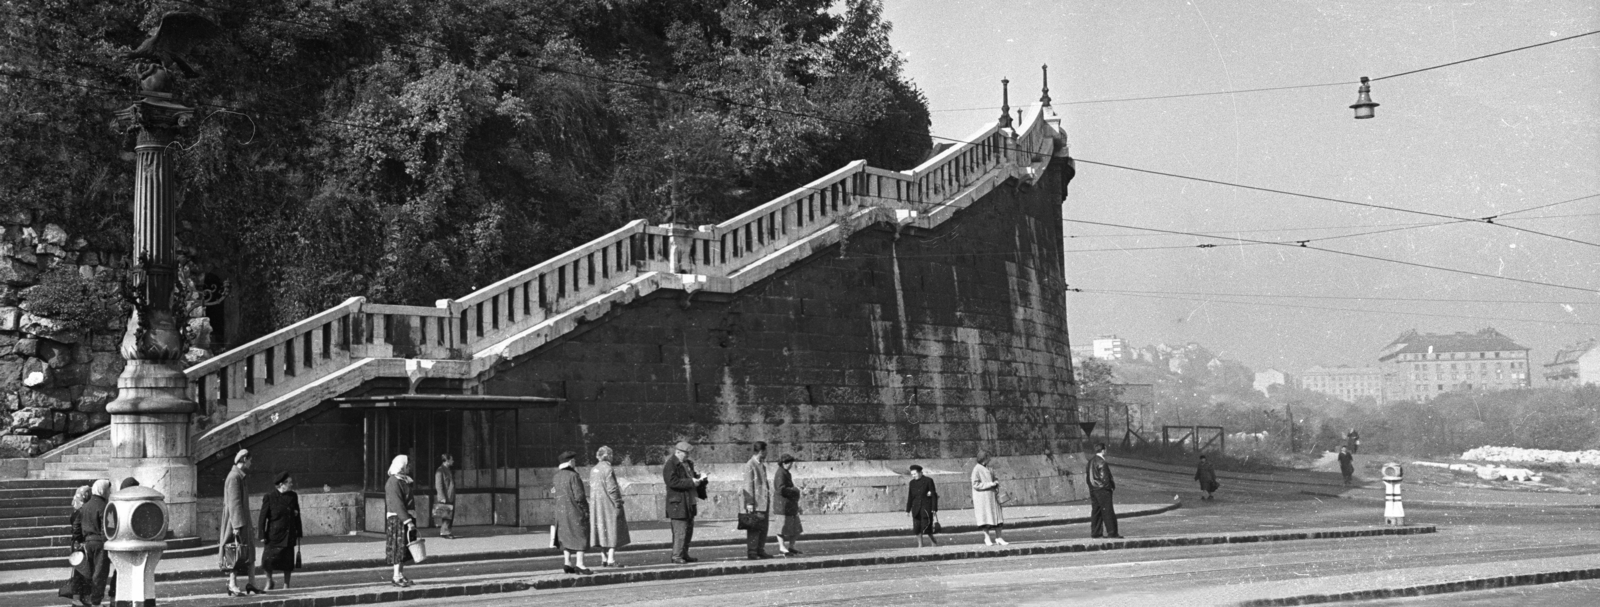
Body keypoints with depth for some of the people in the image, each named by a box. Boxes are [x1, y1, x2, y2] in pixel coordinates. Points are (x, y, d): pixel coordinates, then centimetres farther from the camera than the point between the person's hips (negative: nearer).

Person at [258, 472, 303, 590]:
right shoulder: (269, 497, -7)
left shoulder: (293, 496, 7)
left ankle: (286, 585, 18)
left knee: (288, 562, 5)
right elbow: (263, 517, -6)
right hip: (273, 535, -4)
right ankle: (269, 582, 16)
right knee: (268, 559, -9)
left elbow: (297, 516, 13)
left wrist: (299, 534, 11)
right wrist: (262, 536, -9)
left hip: (289, 535, 4)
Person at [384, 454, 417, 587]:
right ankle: (397, 577, -4)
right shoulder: (393, 482, -15)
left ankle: (401, 575, 16)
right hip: (397, 519, -9)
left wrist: (411, 519, 16)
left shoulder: (405, 480, 15)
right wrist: (408, 521, -27)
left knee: (404, 549, 11)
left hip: (406, 518, 9)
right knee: (399, 547, -7)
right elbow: (397, 504, -23)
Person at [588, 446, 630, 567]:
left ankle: (604, 558, 15)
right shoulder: (608, 469, -14)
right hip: (608, 503, -8)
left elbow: (592, 488, 12)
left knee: (601, 529, 12)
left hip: (596, 504, 8)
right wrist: (618, 504, -13)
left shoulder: (593, 470, 9)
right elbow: (612, 489, -17)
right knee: (612, 530, -3)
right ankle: (611, 559, -7)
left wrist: (593, 503, 17)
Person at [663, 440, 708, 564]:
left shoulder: (687, 464, 18)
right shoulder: (670, 465, -12)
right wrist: (691, 482, -22)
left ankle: (684, 554, 20)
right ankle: (676, 556, -5)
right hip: (678, 503, -10)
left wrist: (698, 477, 7)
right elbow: (672, 482, -22)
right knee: (680, 530, -10)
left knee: (689, 529, 12)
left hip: (689, 503, 10)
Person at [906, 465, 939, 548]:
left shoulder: (928, 481, -3)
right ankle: (920, 545, 7)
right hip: (916, 508, 4)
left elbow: (934, 496, -4)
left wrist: (934, 509, -9)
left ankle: (934, 542, 7)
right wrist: (908, 510, 8)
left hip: (927, 508, -4)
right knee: (917, 528, 0)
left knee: (926, 526, -11)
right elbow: (910, 497, 12)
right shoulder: (912, 483, 9)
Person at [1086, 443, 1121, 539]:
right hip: (1102, 489, -8)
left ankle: (1095, 532, 13)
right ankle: (1111, 532, -4)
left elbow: (1086, 474, 13)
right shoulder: (1101, 462, -17)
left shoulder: (1091, 461, 9)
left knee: (1095, 511, 12)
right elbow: (1104, 477, -19)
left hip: (1092, 490, 8)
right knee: (1107, 511, -4)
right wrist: (1112, 486, -5)